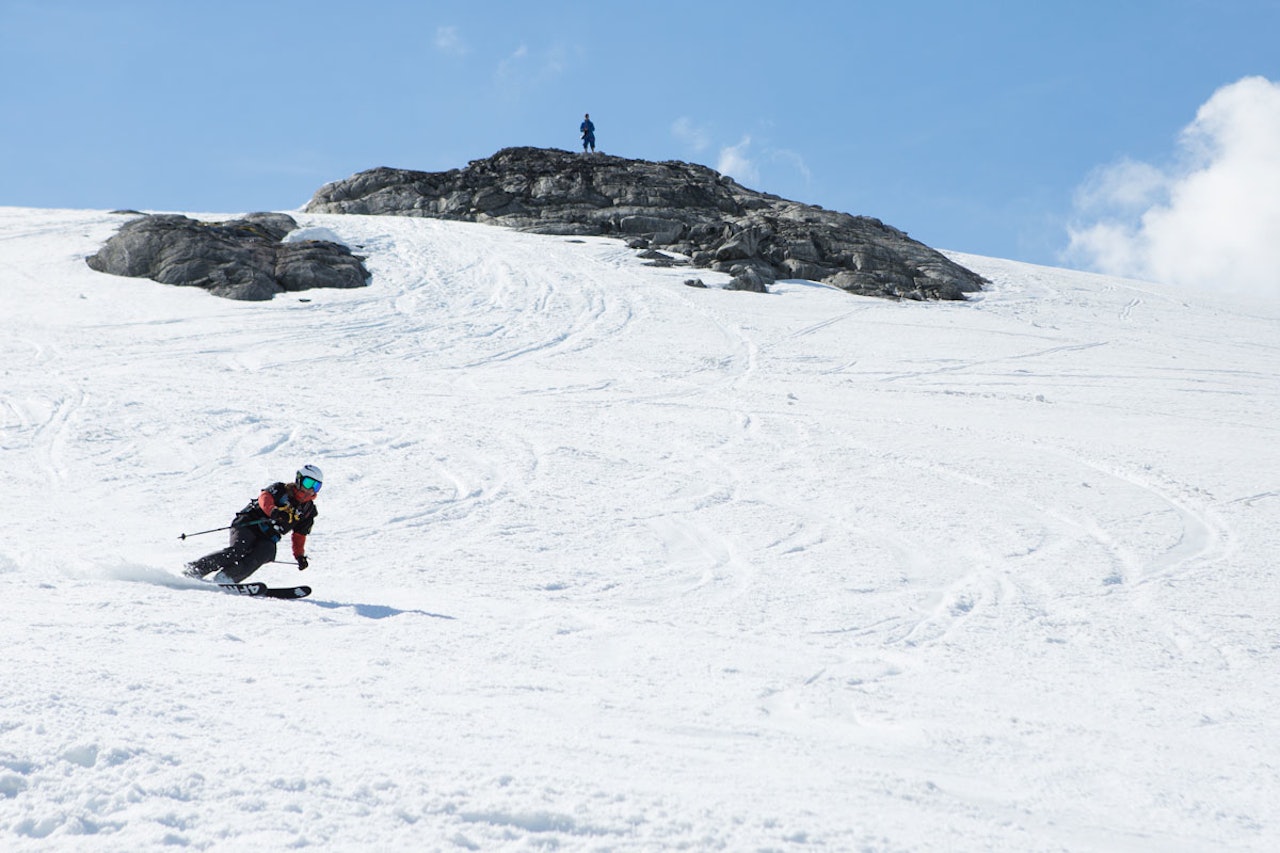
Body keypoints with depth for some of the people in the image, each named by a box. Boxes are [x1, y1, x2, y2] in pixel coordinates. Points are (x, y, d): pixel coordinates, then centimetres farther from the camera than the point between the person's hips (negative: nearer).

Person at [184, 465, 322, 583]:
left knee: (266, 552, -30)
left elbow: (299, 536, 24)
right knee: (237, 551, -29)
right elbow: (265, 498, -21)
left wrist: (300, 556, 8)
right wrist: (273, 511, -42)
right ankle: (194, 569, -19)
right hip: (248, 526, -3)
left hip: (267, 539, 4)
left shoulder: (309, 511, 15)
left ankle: (224, 579, -39)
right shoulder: (281, 489, 1)